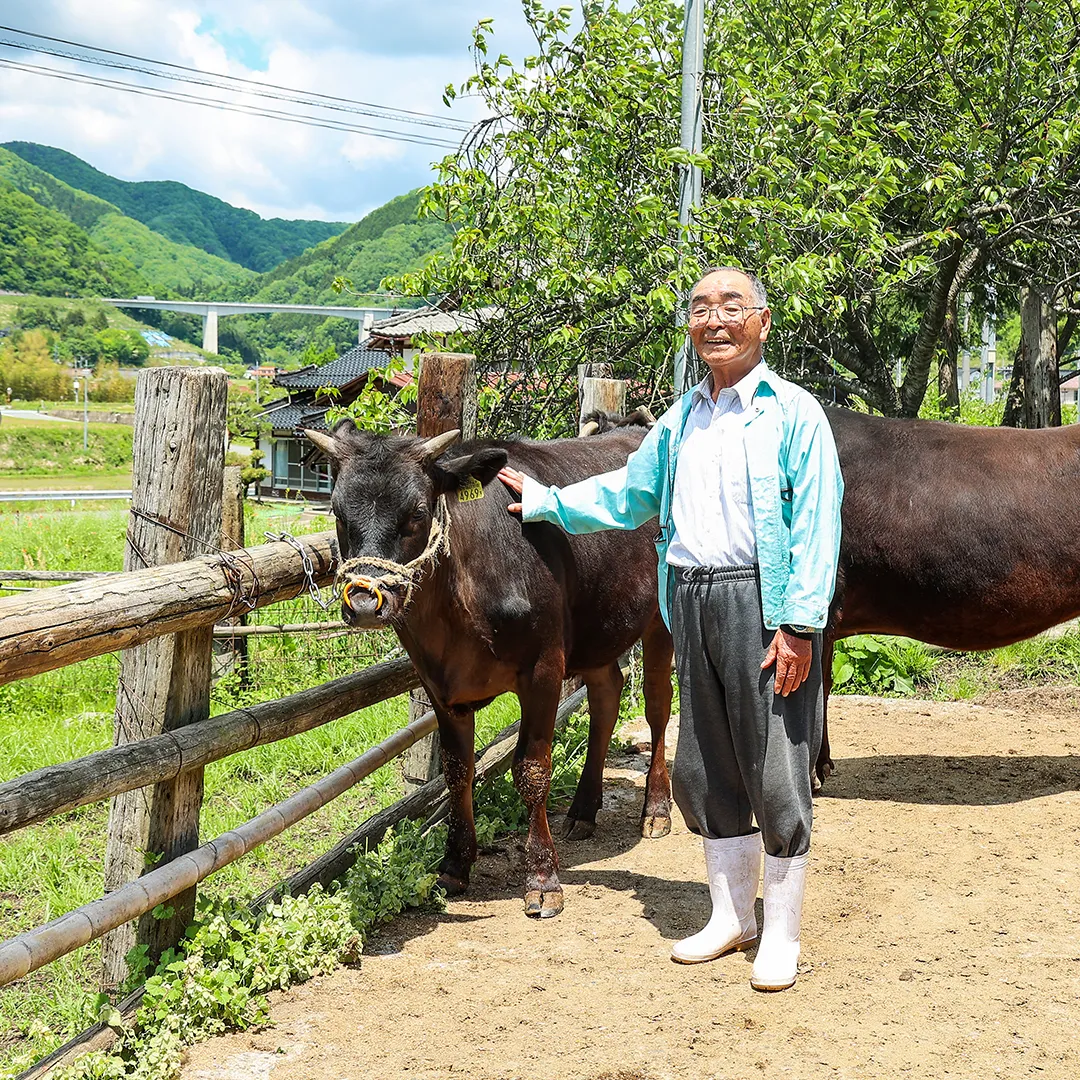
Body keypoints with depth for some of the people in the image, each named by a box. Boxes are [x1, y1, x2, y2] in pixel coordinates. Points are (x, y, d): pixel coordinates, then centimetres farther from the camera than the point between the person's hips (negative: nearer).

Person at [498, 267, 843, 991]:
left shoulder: (793, 412, -4)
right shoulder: (680, 420, 16)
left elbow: (815, 527, -10)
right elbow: (628, 495, 29)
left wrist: (799, 626, -17)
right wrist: (545, 500, 24)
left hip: (763, 599, -6)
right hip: (691, 602, 6)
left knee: (774, 773, -1)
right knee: (705, 771, 12)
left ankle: (782, 936, 12)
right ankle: (730, 917, 26)